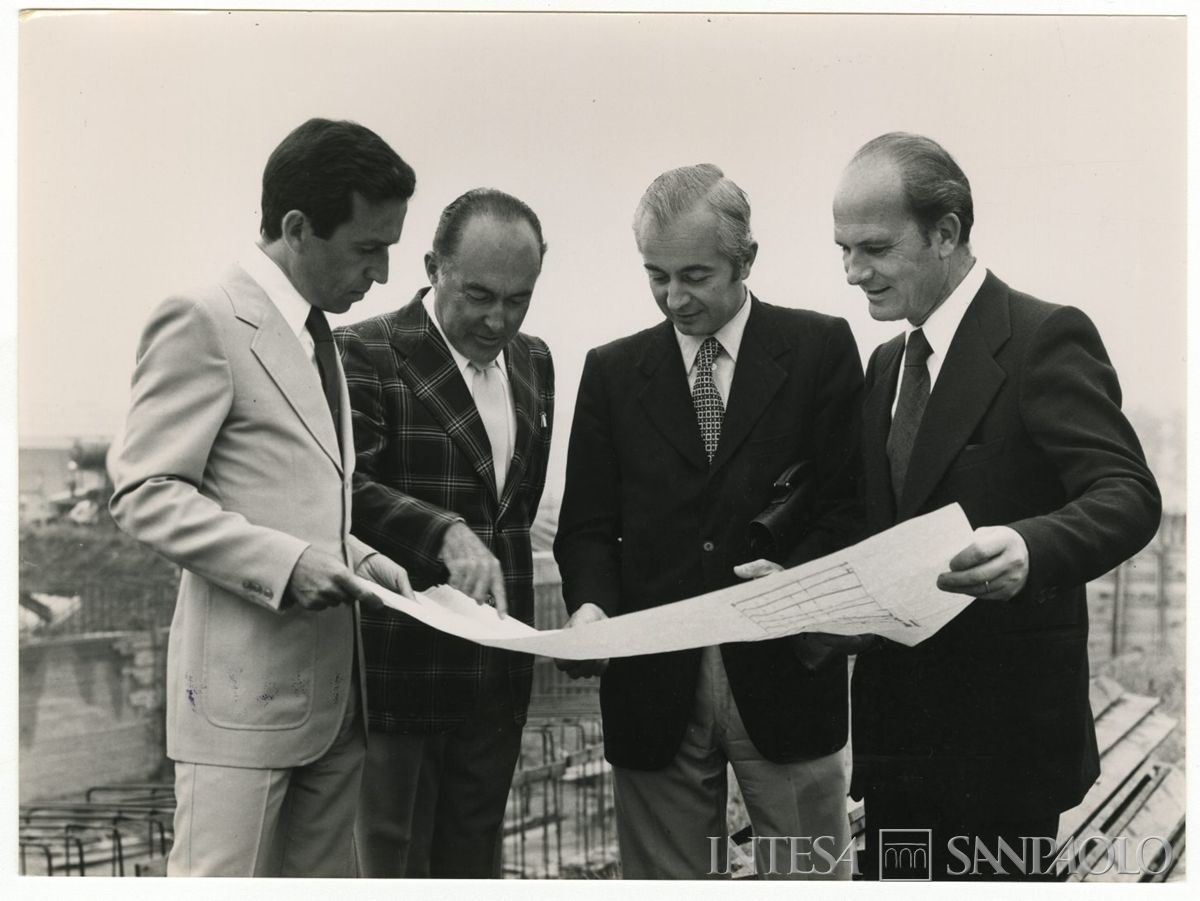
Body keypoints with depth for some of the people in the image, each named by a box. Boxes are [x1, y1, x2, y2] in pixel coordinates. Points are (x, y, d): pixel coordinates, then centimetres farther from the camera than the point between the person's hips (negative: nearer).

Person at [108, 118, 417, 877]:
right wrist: (287, 561, -21)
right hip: (244, 686, -8)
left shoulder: (320, 336, 17)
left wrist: (354, 557, 4)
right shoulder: (203, 322, -9)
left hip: (335, 689, 8)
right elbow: (145, 494, -13)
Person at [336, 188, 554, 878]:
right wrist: (447, 535, -37)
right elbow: (344, 485, -23)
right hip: (398, 671, -6)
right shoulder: (366, 353, -11)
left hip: (498, 678, 6)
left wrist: (495, 551, 9)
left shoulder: (534, 362, 12)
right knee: (394, 866, 1)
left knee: (474, 866, 15)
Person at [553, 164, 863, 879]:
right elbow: (588, 524, 8)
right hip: (653, 681, 2)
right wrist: (591, 606, -12)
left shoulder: (820, 349, 3)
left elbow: (849, 505, -2)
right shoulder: (612, 371, 10)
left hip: (784, 672, -2)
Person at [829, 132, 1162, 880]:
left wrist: (1031, 547, -39)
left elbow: (1129, 495, -19)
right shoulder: (889, 364, 14)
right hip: (897, 728, 7)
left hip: (1002, 732, -7)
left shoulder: (1045, 339, -10)